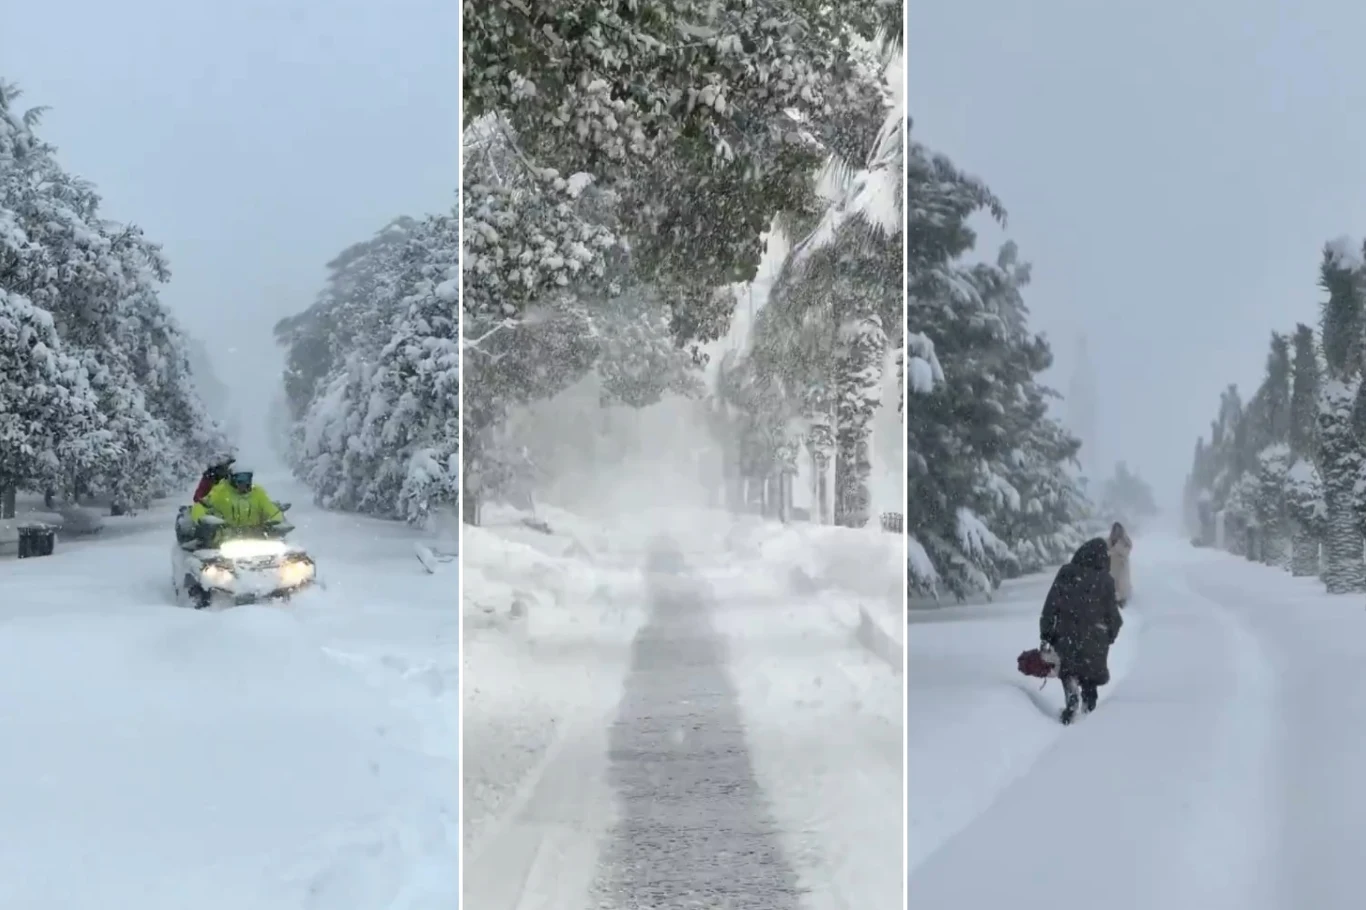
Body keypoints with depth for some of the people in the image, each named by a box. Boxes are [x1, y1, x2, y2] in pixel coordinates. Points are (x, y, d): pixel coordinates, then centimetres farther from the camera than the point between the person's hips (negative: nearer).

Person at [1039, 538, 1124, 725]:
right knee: (1092, 670, 19)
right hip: (1095, 638, 0)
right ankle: (1089, 702, 25)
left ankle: (1072, 693, -13)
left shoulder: (1065, 574, -7)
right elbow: (1111, 612, -2)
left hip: (1066, 634, 0)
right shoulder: (1106, 580, -9)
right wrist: (1112, 632, 16)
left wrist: (1046, 632, 2)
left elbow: (1050, 605, -5)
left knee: (1068, 669, 13)